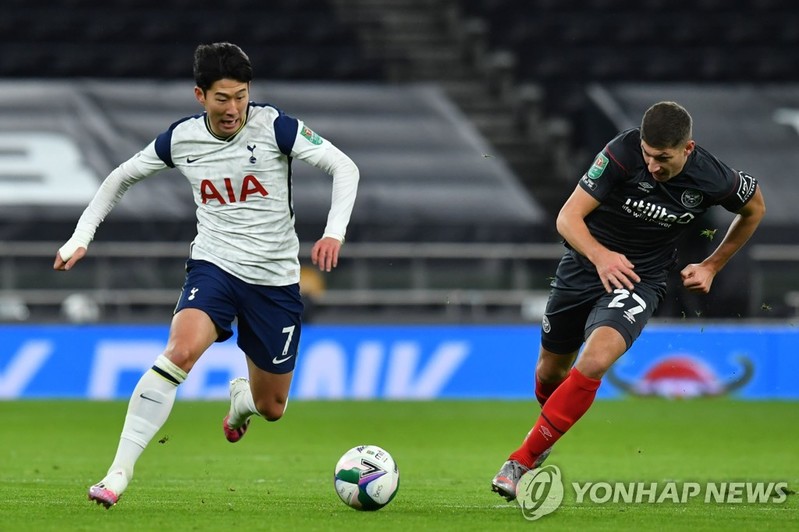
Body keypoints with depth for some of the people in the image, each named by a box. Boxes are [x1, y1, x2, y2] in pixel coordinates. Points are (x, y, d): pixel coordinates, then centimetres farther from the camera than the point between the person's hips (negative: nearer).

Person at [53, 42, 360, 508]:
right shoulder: (182, 138, -4)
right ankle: (119, 473, -30)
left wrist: (334, 232, -28)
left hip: (275, 278, 0)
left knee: (272, 408, 10)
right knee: (182, 350, -32)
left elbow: (344, 167, -13)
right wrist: (81, 238, 4)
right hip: (214, 266, 0)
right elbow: (122, 178, 12)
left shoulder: (273, 126, -13)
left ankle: (240, 398, 52)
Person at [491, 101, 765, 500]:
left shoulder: (713, 179, -17)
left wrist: (712, 266, 5)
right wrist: (600, 255, -40)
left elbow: (754, 208, 7)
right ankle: (550, 421, 53)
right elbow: (568, 217, -21)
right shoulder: (622, 153, -23)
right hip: (584, 262, 1)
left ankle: (521, 462, -21)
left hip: (641, 278, -1)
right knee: (550, 371, 15)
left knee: (595, 361, -28)